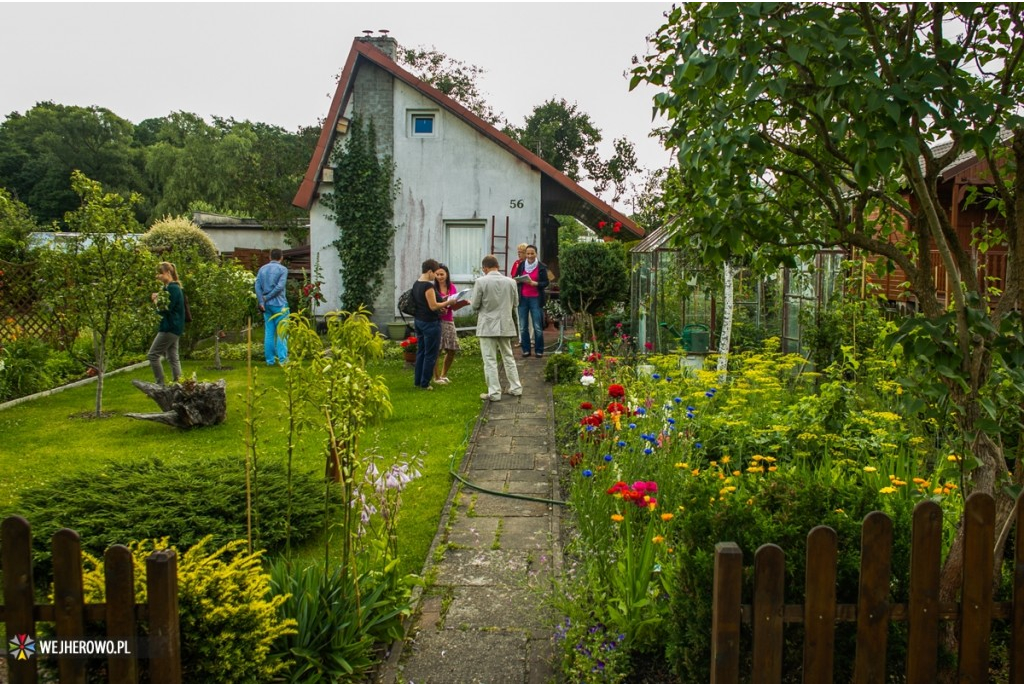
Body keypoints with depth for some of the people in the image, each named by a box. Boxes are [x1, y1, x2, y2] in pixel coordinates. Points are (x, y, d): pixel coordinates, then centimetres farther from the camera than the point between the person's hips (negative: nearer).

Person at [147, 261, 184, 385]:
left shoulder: (172, 288, -16)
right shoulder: (170, 287, 15)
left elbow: (166, 309, -19)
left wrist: (156, 301, -6)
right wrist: (158, 300, 2)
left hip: (170, 328, -10)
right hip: (173, 327, 10)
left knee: (152, 355, -5)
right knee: (173, 357, 10)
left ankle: (160, 384, -1)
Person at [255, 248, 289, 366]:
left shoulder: (262, 269, 11)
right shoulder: (283, 269, -3)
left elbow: (257, 286, 2)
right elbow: (280, 286, -14)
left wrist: (261, 302, -3)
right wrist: (267, 297, -7)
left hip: (266, 304, 5)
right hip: (279, 304, -5)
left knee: (269, 333, 8)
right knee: (281, 333, -3)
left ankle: (270, 359, 9)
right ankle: (283, 359, -7)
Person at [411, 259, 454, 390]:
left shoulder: (416, 284, 9)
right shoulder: (428, 286, -20)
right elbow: (433, 306, -21)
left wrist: (439, 307, 13)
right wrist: (448, 303, -10)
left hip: (418, 320, 9)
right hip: (430, 322, -9)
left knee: (421, 351, 17)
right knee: (430, 354, 1)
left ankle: (417, 380, 23)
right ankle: (425, 383, 6)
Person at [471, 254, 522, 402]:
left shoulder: (481, 281, -13)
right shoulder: (510, 281, -2)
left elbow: (475, 305, -8)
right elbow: (514, 303, 7)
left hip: (487, 326, -4)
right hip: (506, 325, 4)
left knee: (490, 360, 2)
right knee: (508, 357, 17)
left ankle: (494, 392, 3)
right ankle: (516, 387, 23)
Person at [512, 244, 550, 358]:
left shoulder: (542, 266, -2)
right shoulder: (521, 265, 5)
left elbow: (545, 283, -2)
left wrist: (534, 283, -18)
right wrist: (520, 280, -10)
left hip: (536, 299, -3)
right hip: (523, 298, 3)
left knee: (538, 327, -3)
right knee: (523, 327, 3)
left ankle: (539, 350, 8)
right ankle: (526, 350, 13)